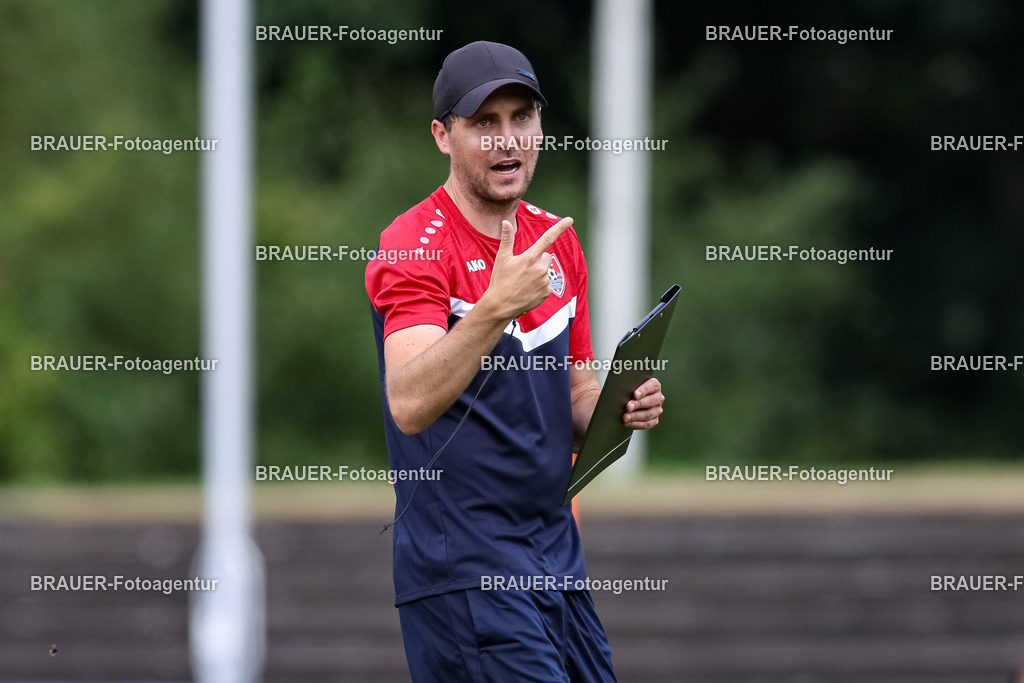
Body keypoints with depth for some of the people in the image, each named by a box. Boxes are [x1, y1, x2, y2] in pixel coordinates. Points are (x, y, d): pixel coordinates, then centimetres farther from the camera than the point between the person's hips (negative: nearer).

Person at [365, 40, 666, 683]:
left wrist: (619, 408, -2)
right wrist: (495, 307, -40)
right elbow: (409, 406, -28)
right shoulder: (414, 247, -12)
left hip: (557, 552, 7)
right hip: (464, 569, -7)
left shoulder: (556, 240, 11)